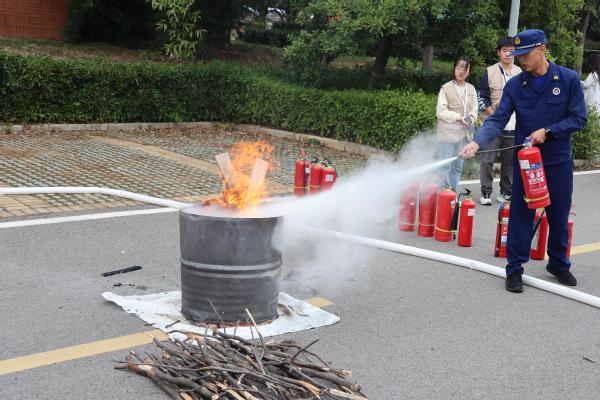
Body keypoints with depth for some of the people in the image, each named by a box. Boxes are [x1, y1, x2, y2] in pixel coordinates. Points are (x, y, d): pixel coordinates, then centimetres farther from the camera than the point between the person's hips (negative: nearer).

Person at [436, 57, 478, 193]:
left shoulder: (471, 89, 10)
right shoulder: (446, 88, -6)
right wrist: (459, 117, -17)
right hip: (448, 133, -5)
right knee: (446, 166, -6)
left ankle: (453, 192, 22)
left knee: (458, 166, 12)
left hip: (464, 133, 5)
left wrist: (471, 118, -9)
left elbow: (474, 108, 13)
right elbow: (440, 112, -9)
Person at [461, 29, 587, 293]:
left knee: (559, 216, 12)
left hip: (559, 162, 0)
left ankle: (558, 264, 32)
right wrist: (478, 142, -28)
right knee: (520, 215, 2)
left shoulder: (569, 79, -7)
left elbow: (579, 118, -6)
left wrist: (548, 131, -18)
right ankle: (515, 268, 12)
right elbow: (498, 120, -11)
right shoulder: (514, 85, -4)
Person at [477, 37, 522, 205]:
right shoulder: (490, 72, 0)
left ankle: (506, 192, 20)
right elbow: (482, 98, -1)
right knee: (487, 160, -5)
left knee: (510, 161, 8)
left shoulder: (520, 73, 9)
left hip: (514, 126, 3)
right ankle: (486, 193, 4)